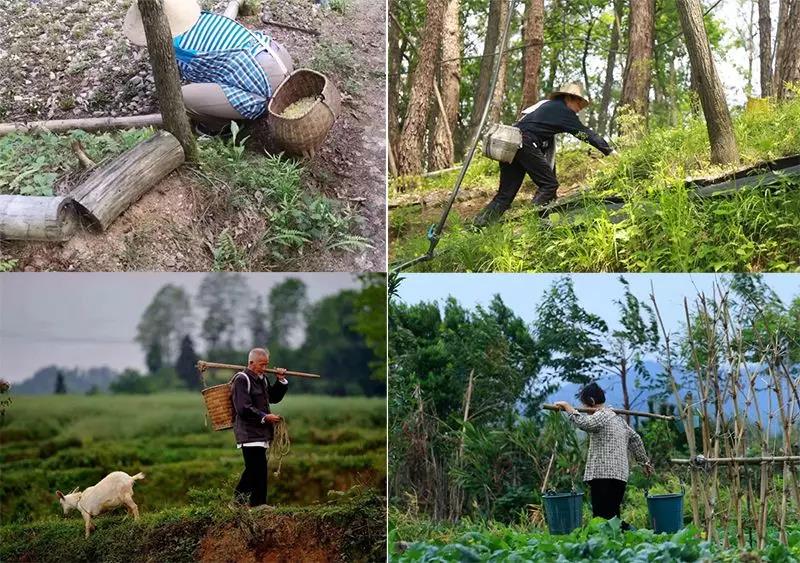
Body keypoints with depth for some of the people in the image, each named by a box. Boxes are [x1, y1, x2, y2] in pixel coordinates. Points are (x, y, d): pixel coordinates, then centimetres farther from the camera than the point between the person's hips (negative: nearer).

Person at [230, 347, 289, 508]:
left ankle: (238, 501, 20)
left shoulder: (262, 379, 18)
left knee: (253, 469, 13)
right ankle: (259, 503, -9)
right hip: (249, 433, -9)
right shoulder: (242, 379, -10)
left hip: (260, 433, 9)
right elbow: (243, 409, -18)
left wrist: (281, 381, 10)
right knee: (259, 468, -12)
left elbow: (274, 398, 23)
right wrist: (264, 417, -21)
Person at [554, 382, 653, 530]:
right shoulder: (617, 417, 23)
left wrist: (567, 406, -14)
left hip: (603, 475, -9)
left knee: (602, 517, -12)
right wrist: (645, 461, 41)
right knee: (612, 516, 10)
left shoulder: (601, 416, -7)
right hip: (621, 475, 9)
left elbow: (583, 423, -27)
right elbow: (635, 439, 30)